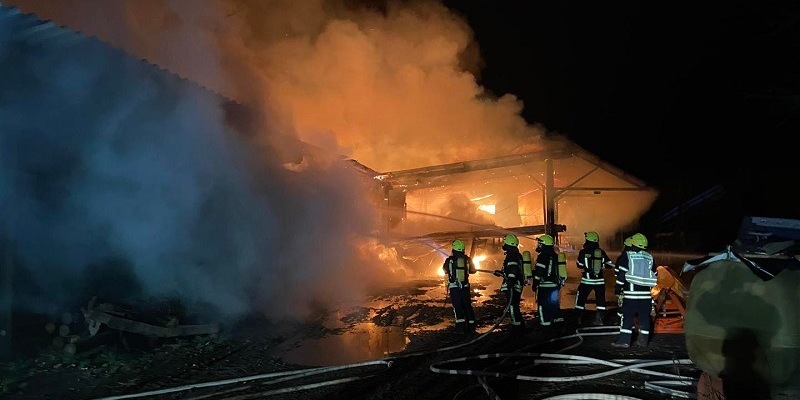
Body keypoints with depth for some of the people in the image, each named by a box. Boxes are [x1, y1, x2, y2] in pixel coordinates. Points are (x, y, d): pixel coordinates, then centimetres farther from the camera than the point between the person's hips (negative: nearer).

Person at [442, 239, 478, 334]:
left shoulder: (449, 260, -7)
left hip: (454, 287, -2)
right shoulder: (467, 259, -1)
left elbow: (445, 270, 13)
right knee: (467, 306, 12)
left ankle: (460, 326, -9)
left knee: (457, 307, 1)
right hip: (465, 287, 2)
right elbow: (473, 270, 14)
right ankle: (471, 326, 14)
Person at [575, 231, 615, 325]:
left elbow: (580, 265, 3)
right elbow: (610, 265, 5)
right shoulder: (601, 252, 0)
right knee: (600, 299, 10)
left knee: (580, 298, 12)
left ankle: (578, 318, 15)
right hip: (600, 281, 2)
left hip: (587, 280, -2)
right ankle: (599, 318, 4)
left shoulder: (583, 252, -9)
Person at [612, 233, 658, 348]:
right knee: (644, 317, 10)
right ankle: (643, 341, 14)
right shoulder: (650, 257, 10)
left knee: (627, 317, 0)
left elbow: (621, 273, -8)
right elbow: (654, 275, 17)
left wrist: (618, 287, 0)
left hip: (631, 293, -4)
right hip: (646, 294, 4)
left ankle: (624, 340, -3)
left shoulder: (627, 255, -4)